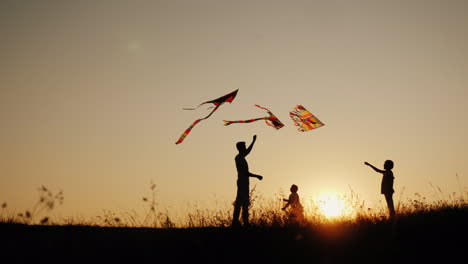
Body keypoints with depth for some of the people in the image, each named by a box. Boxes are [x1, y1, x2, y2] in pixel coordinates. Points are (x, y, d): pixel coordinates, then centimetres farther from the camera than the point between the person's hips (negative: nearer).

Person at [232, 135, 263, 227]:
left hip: (242, 182, 10)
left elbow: (248, 151, 33)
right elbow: (245, 172, -19)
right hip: (243, 182, -10)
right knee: (245, 202, -11)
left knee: (239, 202, 7)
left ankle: (235, 221, 6)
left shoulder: (240, 157, 14)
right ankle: (245, 222, -13)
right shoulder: (239, 159, -15)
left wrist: (253, 141, 41)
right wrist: (257, 176, -13)